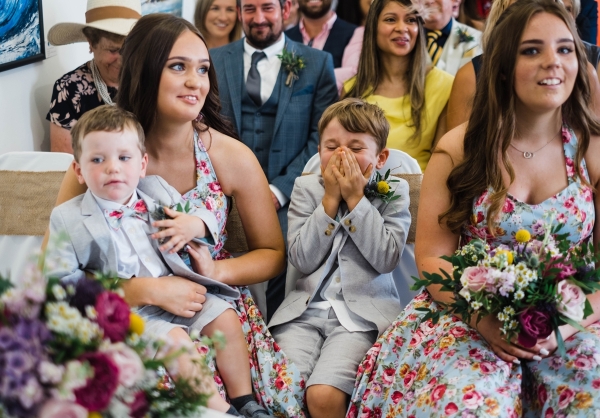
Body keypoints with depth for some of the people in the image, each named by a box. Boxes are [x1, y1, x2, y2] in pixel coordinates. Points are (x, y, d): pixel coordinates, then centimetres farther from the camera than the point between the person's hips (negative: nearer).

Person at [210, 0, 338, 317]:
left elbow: (321, 137, 2)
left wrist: (280, 190, -9)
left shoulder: (317, 63, 8)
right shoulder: (213, 61, 12)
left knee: (277, 314, -13)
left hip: (286, 207, -1)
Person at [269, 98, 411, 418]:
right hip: (305, 310, 3)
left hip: (363, 314, -2)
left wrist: (355, 198, -10)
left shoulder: (394, 192, 4)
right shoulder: (306, 188, 9)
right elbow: (302, 259, -2)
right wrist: (330, 199, -7)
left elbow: (386, 259, -10)